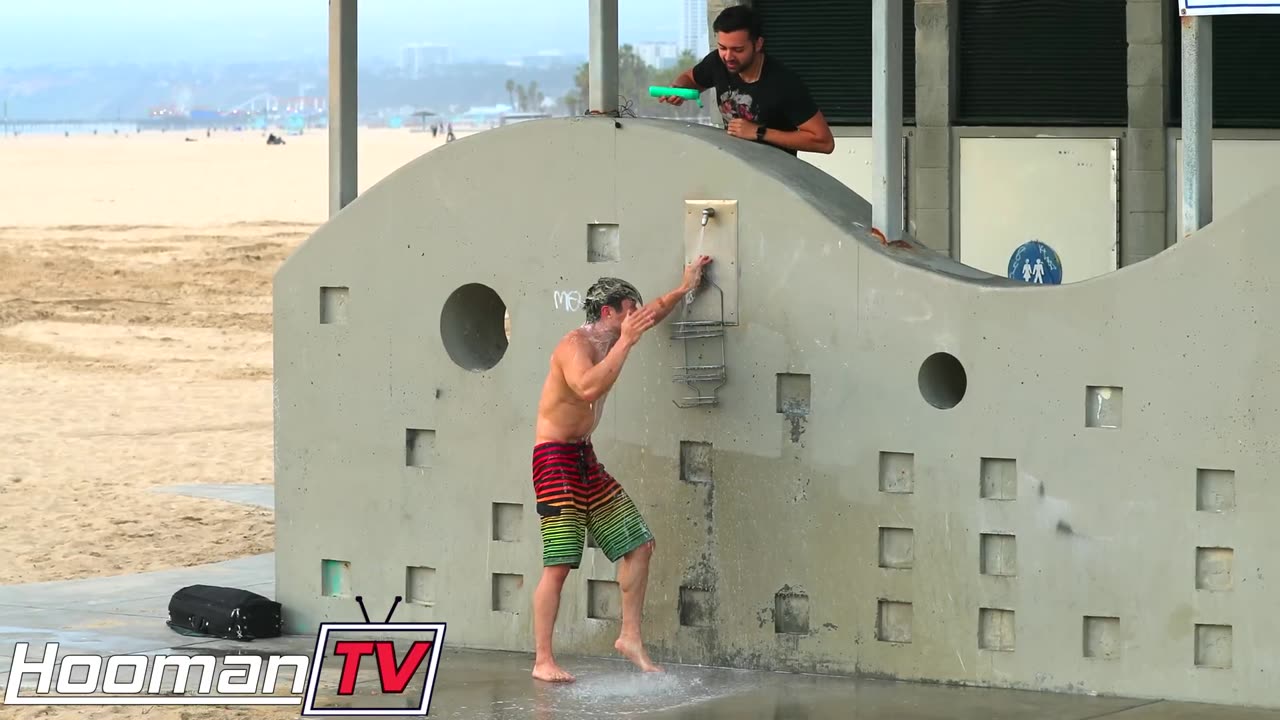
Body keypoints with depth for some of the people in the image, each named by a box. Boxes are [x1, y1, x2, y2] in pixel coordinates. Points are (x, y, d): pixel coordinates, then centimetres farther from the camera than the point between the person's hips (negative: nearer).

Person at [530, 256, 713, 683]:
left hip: (585, 460, 10)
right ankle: (543, 662, -12)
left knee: (639, 545, 8)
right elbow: (589, 387, -38)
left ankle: (630, 639, 15)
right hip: (555, 459, -10)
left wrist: (683, 289, 33)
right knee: (559, 563, -13)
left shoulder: (607, 342, 11)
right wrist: (626, 342, -33)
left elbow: (651, 315, 33)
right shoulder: (576, 345, -17)